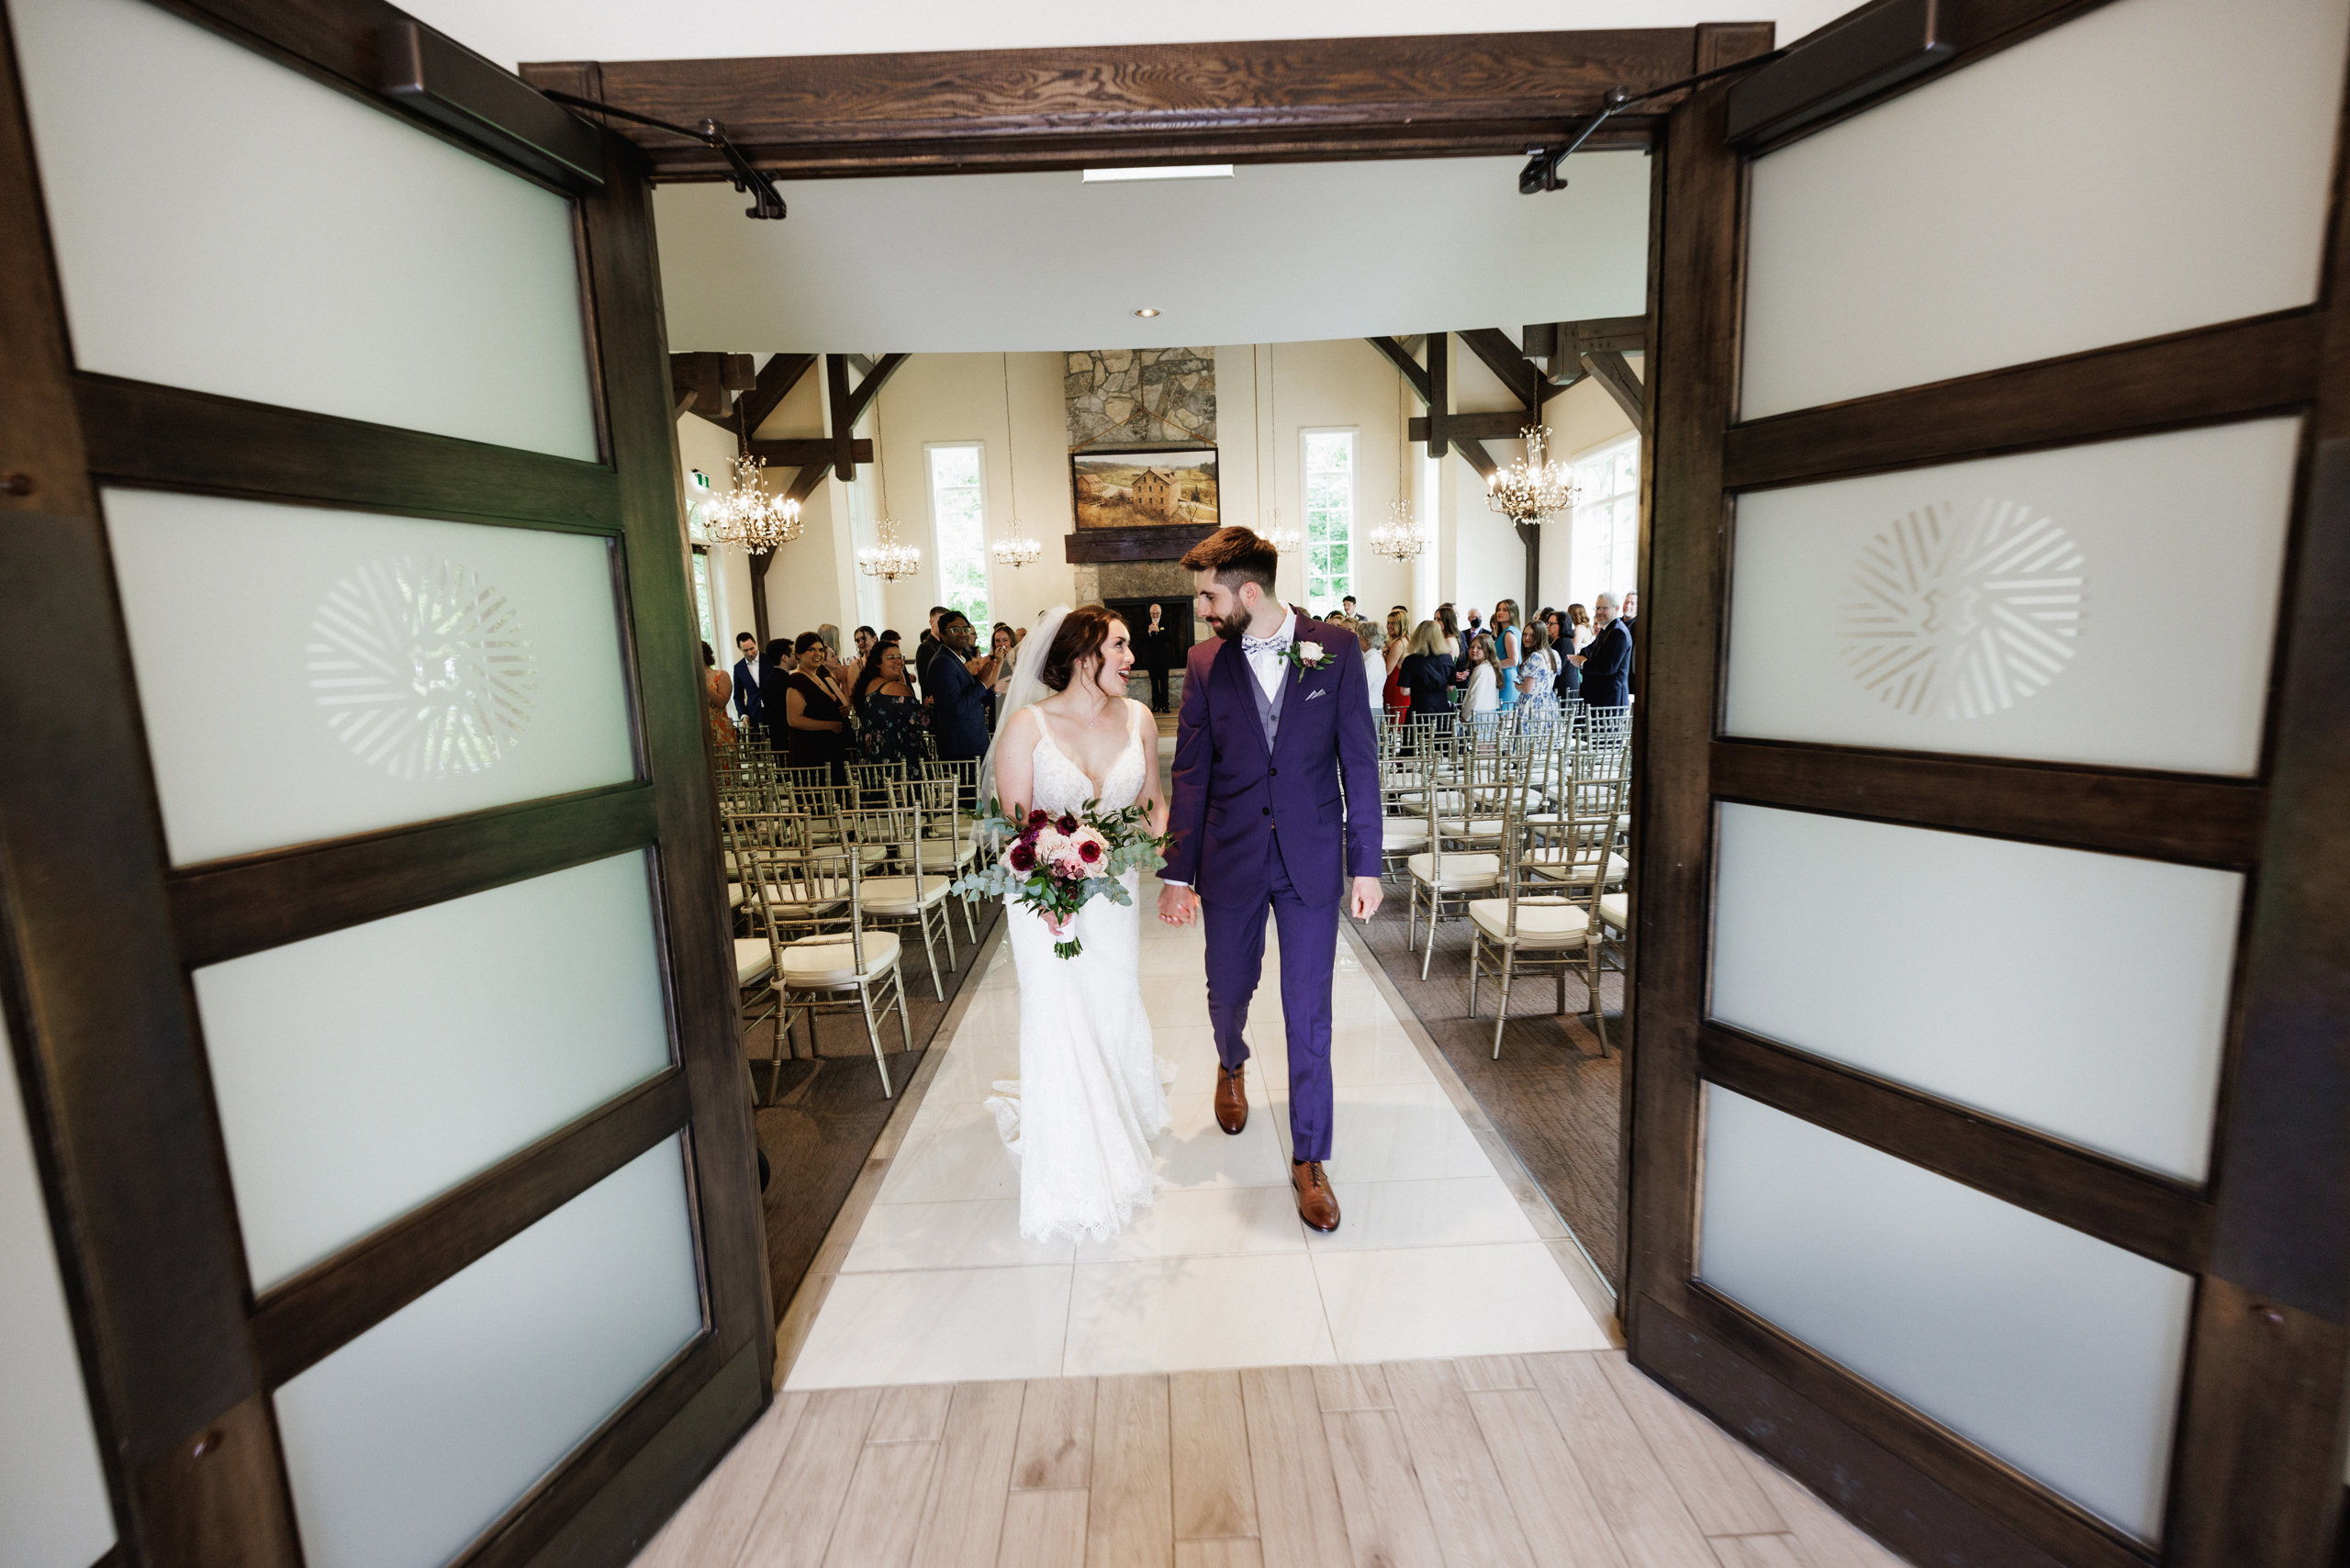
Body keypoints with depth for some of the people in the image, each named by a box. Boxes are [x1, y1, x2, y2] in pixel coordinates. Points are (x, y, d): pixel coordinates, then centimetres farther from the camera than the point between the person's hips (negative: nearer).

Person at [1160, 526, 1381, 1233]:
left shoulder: (1335, 650, -5)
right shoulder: (1204, 662, -1)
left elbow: (1359, 762, -3)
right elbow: (1190, 773, 1)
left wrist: (1365, 864, -6)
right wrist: (1177, 873, 1)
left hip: (1312, 856, -2)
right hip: (1231, 857, 2)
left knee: (1308, 1013, 3)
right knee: (1228, 990, 17)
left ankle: (1308, 1159, 21)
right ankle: (1231, 1068, 52)